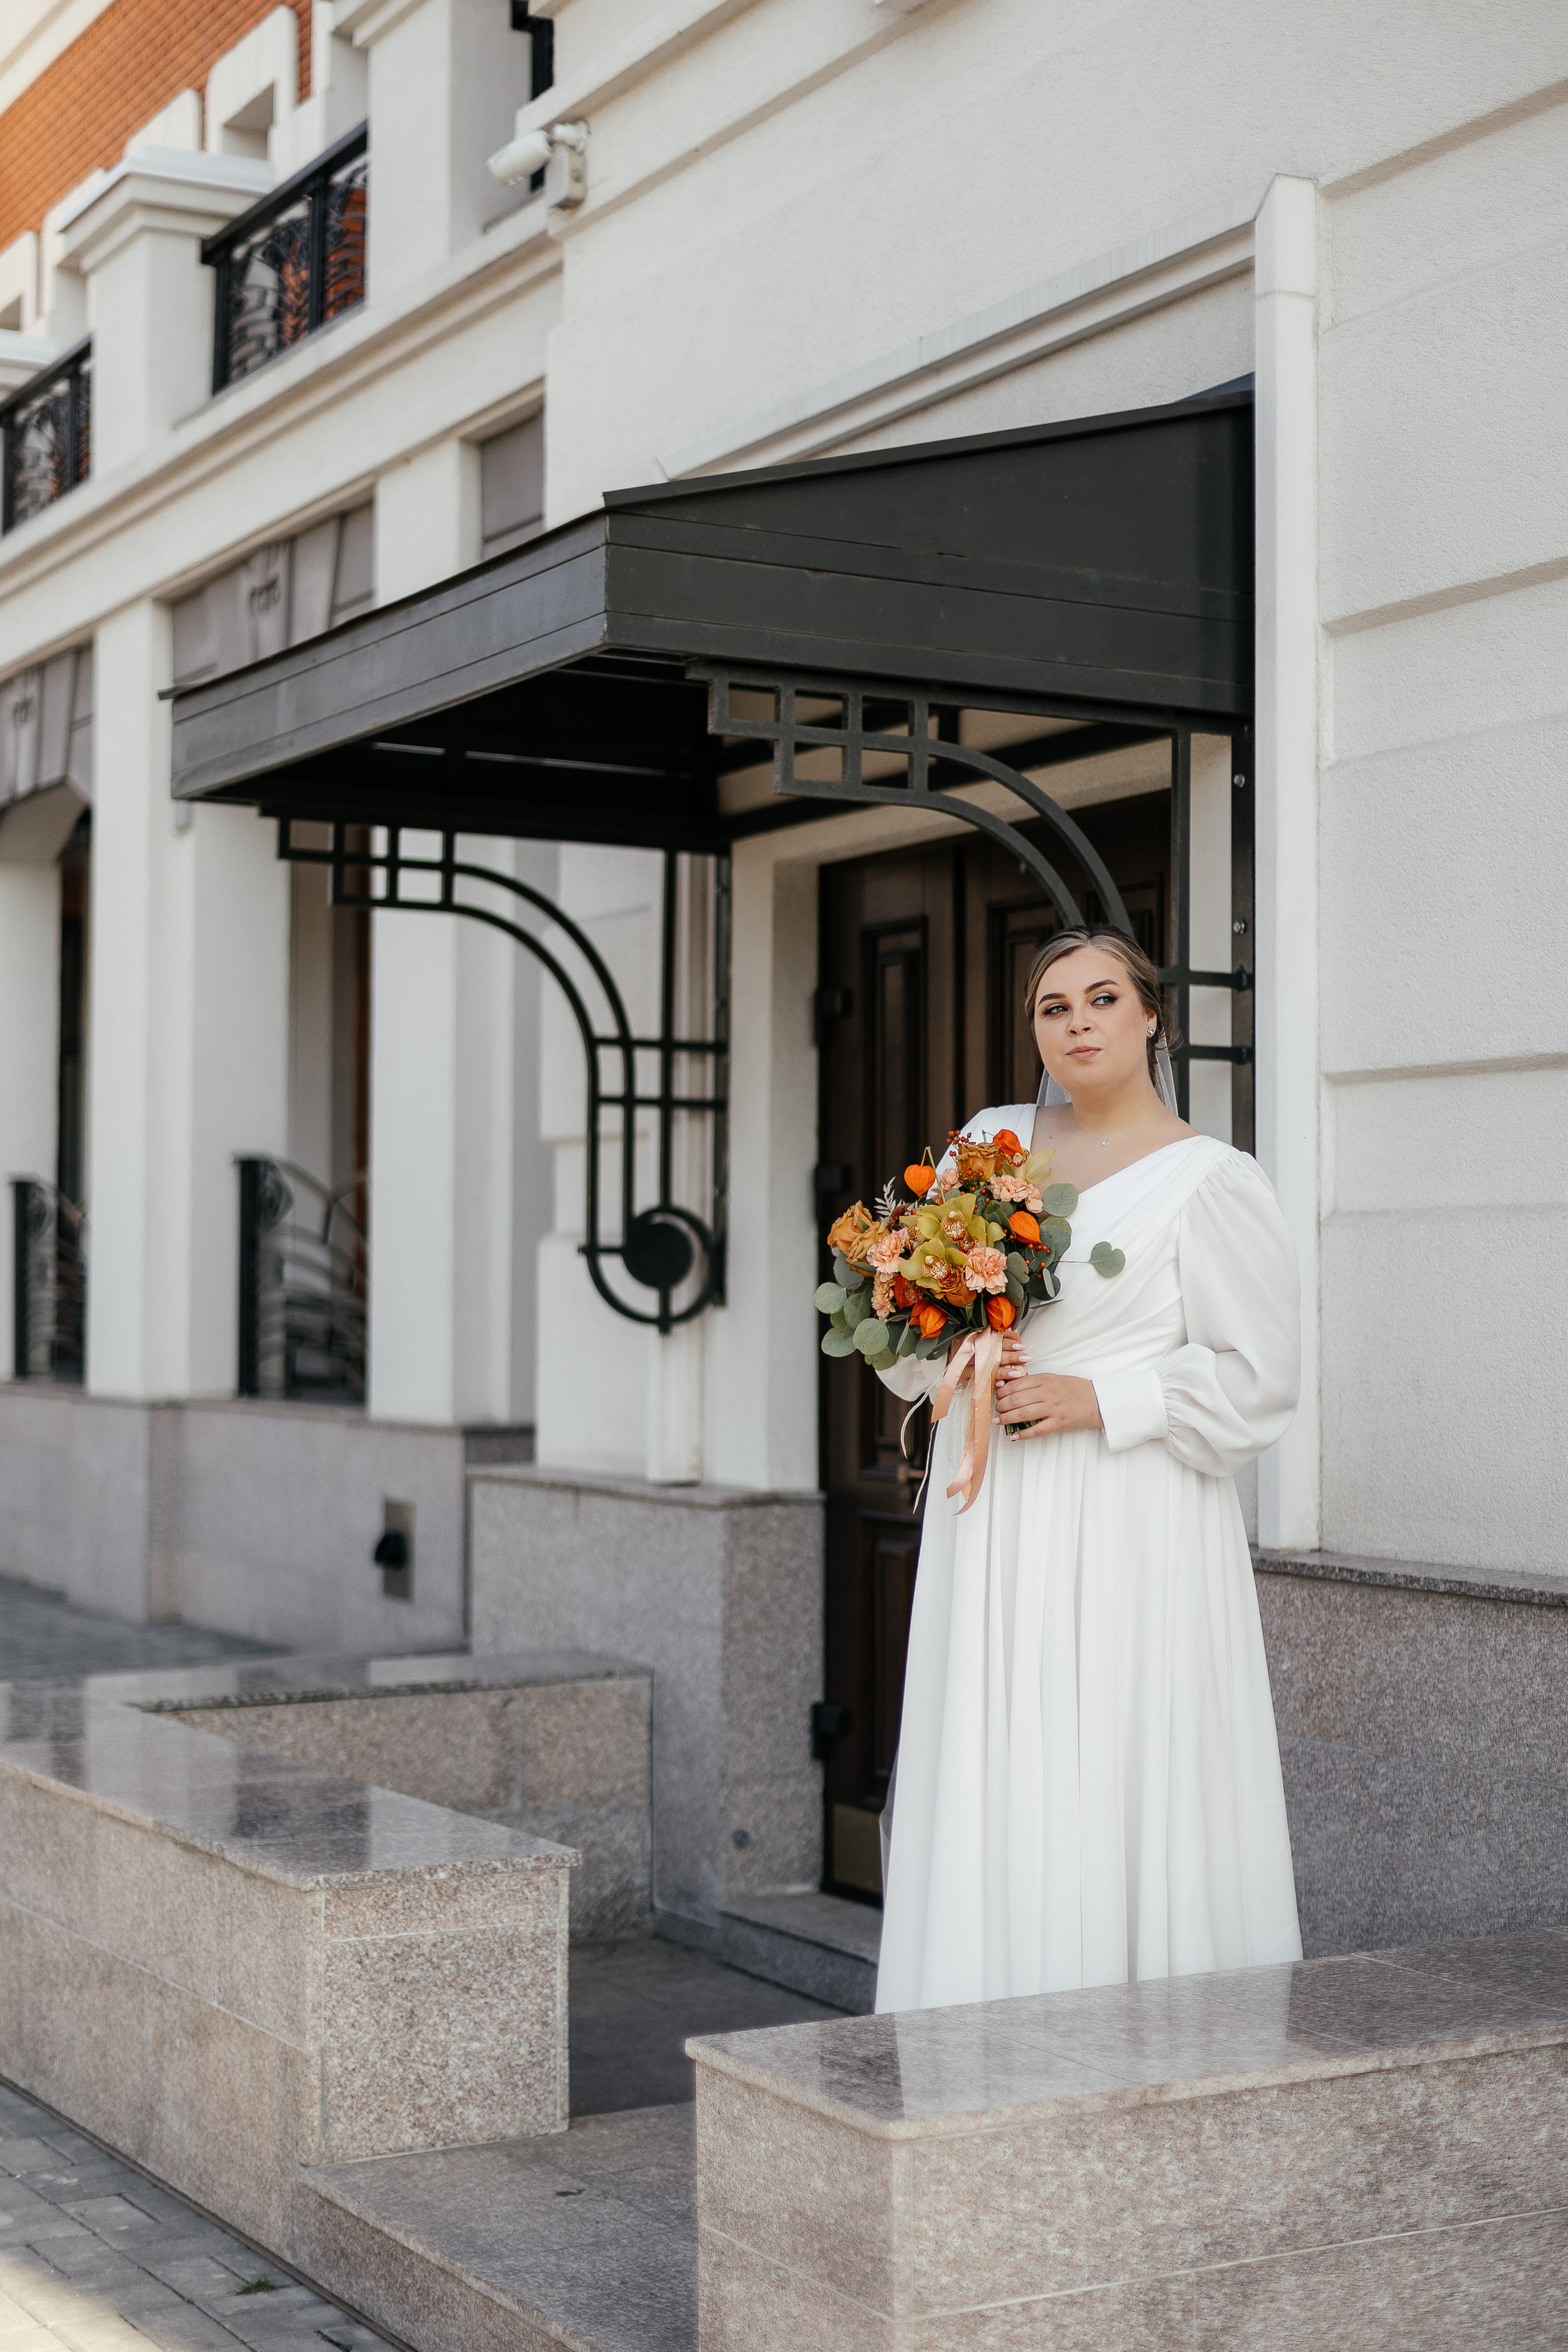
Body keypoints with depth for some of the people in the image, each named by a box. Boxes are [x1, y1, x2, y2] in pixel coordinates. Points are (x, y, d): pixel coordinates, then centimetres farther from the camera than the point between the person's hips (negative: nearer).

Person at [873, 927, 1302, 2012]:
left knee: (1116, 1791, -5)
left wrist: (1099, 1401, -14)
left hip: (1127, 1525, -5)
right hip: (994, 1525, 5)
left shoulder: (1207, 1179, -5)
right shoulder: (992, 1141, 12)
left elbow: (1256, 1376, -6)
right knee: (992, 1792, 5)